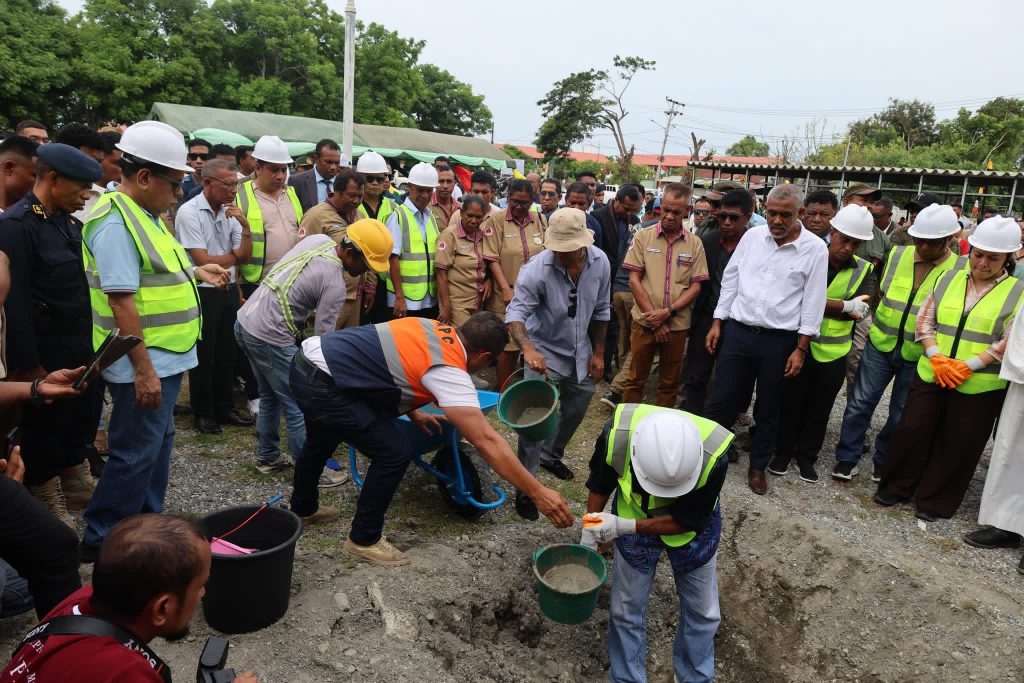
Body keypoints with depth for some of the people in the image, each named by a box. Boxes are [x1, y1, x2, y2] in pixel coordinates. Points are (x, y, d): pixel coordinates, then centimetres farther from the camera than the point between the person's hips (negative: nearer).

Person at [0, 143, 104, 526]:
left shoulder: (69, 221, 9)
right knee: (44, 427, 9)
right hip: (46, 352, -8)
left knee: (84, 415, 21)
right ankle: (48, 504, 27)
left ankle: (76, 482, 41)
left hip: (81, 346, 8)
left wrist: (92, 342, 14)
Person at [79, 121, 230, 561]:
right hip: (145, 364, -10)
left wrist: (194, 272, 12)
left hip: (164, 358, 10)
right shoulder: (116, 223, -19)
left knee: (158, 443, 19)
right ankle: (100, 541, 17)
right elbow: (121, 299, -24)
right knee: (135, 454, 1)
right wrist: (143, 370, -24)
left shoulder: (144, 215, 12)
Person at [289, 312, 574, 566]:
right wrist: (538, 493, -22)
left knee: (321, 443, 34)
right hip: (322, 383, -10)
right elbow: (486, 441, -24)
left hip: (309, 359, 10)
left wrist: (413, 413, 26)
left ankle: (303, 508, 60)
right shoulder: (449, 371, -19)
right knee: (394, 454, -5)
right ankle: (364, 540, 14)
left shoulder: (434, 328, 6)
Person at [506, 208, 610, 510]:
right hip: (545, 351, -5)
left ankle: (551, 455, 46)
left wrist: (598, 353, 3)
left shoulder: (600, 262, -13)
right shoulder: (536, 269, -27)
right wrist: (528, 348, -51)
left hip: (580, 352, 5)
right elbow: (516, 312, -33)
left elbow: (601, 311, 0)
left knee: (575, 411, 19)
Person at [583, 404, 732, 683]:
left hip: (693, 524, 0)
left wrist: (625, 527, -35)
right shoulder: (617, 432, -34)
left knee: (701, 611, 17)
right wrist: (589, 536, -7)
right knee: (626, 610, 12)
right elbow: (600, 483, -11)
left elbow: (689, 519, -25)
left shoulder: (714, 454, -39)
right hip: (634, 518, 1)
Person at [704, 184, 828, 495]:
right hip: (738, 332, 2)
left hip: (779, 341, -2)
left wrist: (800, 349, -5)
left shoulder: (815, 249, -6)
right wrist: (717, 323, 6)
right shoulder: (752, 236, 2)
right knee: (722, 400, 6)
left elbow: (813, 304, -4)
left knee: (769, 411, 12)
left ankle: (758, 466, 29)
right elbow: (730, 281, 8)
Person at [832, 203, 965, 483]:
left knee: (901, 412, 12)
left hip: (919, 355, -2)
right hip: (880, 345, 2)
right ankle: (847, 457, 16)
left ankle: (884, 461, 30)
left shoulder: (961, 269, -8)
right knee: (860, 401, 3)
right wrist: (879, 325, 7)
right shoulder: (897, 255, 0)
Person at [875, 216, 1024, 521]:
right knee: (911, 431, 4)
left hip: (979, 386, -2)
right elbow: (925, 319, 5)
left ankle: (935, 501, 24)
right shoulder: (949, 278, 5)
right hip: (931, 374, 2)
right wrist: (936, 358, -9)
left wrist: (968, 366, -17)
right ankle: (896, 487, 23)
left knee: (957, 446, 7)